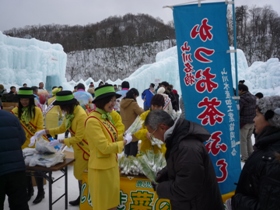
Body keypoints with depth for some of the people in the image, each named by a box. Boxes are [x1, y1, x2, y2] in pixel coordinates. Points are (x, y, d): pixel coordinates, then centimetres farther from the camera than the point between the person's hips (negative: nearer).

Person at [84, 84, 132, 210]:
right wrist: (125, 142, -13)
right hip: (101, 168, -9)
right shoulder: (93, 121, -23)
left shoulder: (107, 117, 6)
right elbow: (105, 147, -25)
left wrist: (124, 136, -1)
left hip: (111, 165, 9)